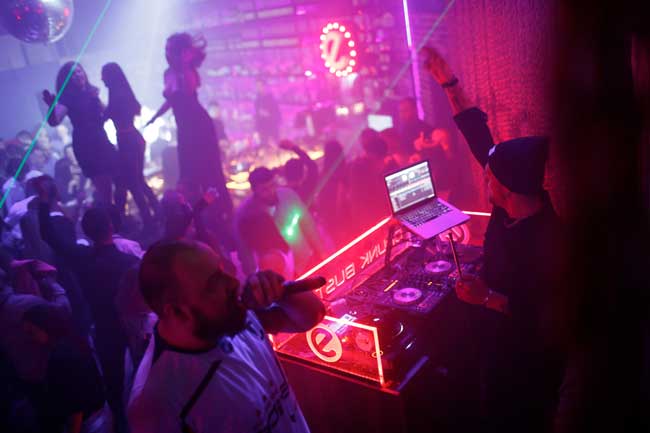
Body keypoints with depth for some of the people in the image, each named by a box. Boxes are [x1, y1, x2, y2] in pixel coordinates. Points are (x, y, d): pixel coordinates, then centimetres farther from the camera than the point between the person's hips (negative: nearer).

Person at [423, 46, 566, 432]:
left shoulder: (549, 240, -35)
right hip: (501, 342, 7)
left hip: (529, 357, -7)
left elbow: (548, 317, -28)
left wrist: (488, 298, -30)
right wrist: (448, 81, -11)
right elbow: (479, 137, -11)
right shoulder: (514, 204, -14)